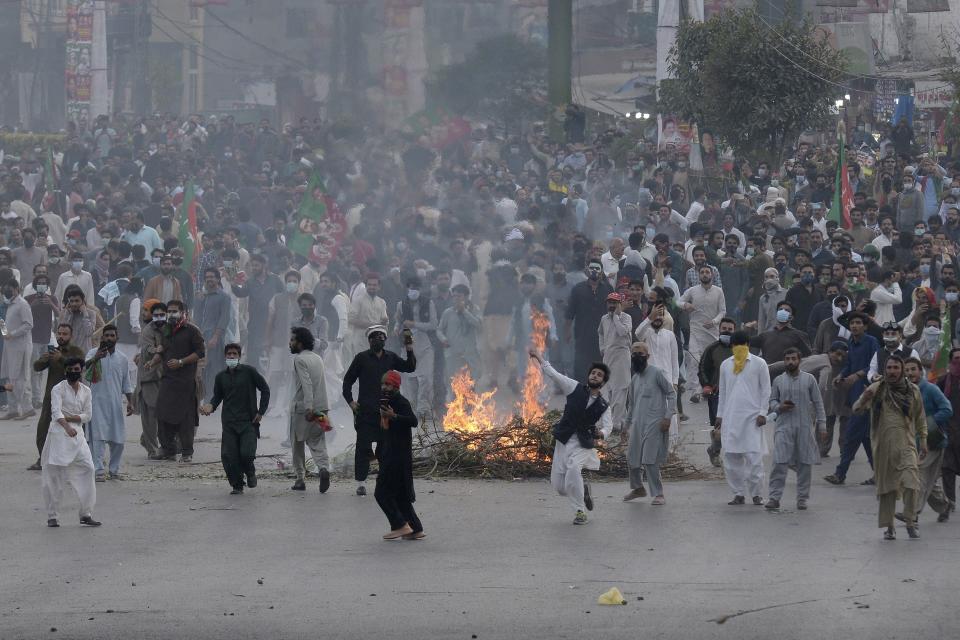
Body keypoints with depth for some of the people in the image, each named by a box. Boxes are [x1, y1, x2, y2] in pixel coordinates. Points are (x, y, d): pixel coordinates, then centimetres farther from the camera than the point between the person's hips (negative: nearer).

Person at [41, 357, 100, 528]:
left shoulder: (85, 390, 10)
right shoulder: (58, 389, -5)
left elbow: (87, 415, 6)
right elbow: (56, 412, -20)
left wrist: (69, 418, -10)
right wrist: (66, 426, -38)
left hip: (77, 433, 4)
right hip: (59, 433, -4)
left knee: (87, 469, -4)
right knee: (54, 474, -5)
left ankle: (86, 515, 4)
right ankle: (52, 516, 4)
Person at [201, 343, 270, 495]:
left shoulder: (248, 372, -1)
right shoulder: (221, 377, 9)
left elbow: (265, 390, 5)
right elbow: (217, 396, 18)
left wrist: (261, 412, 0)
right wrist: (210, 406, -5)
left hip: (249, 421, -3)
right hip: (229, 423, 3)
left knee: (247, 453, -16)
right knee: (228, 456, -7)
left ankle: (250, 473, 18)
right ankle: (237, 485, 11)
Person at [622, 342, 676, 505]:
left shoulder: (656, 373, -6)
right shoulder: (635, 378, 14)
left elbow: (671, 393, -5)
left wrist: (667, 417, -12)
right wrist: (629, 422, 20)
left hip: (654, 424, -7)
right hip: (637, 424, 7)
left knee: (650, 460, -12)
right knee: (632, 458, 10)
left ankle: (658, 494, -3)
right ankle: (638, 488, 32)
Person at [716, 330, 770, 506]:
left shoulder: (758, 364, 3)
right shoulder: (726, 365, 12)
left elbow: (765, 390, 2)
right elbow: (723, 391, 16)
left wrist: (762, 413, -6)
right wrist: (719, 415, 11)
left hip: (752, 417, -3)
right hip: (731, 417, 3)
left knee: (754, 455, -8)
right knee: (731, 456, 1)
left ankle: (756, 493, 1)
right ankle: (739, 493, 9)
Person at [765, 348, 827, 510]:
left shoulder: (809, 379, 4)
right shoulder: (778, 380, 8)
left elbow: (818, 403, 6)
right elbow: (772, 400, 14)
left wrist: (822, 425, 1)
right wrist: (779, 407, -9)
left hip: (805, 426, 0)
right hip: (784, 426, 0)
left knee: (805, 464, 3)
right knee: (779, 462, -9)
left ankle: (802, 499, 12)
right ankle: (774, 497, -7)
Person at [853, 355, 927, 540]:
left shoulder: (912, 391, 7)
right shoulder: (877, 389, 3)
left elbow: (920, 418, 16)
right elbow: (856, 409, -2)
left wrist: (923, 440, 13)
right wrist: (864, 399, -23)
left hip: (906, 444, 0)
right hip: (883, 446, 0)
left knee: (911, 484, -17)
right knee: (887, 487, 5)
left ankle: (910, 522, -5)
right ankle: (889, 527, 13)